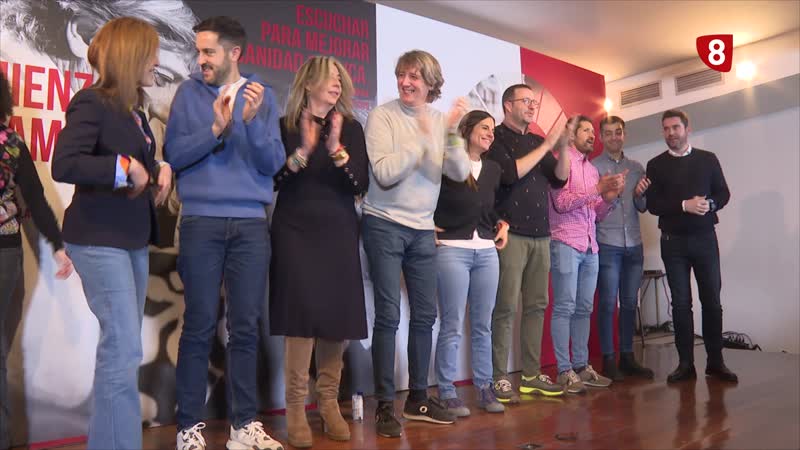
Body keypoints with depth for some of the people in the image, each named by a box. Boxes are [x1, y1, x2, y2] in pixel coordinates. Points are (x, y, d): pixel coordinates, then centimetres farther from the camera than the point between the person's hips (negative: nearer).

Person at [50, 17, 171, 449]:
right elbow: (63, 166, -23)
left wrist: (159, 168, 2)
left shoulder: (133, 109, 13)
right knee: (125, 348, -9)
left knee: (121, 347, 14)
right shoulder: (91, 102, -11)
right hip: (100, 240, -9)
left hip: (133, 239, 9)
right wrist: (126, 167, -22)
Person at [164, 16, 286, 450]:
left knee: (245, 326, 5)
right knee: (199, 325, 0)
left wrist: (252, 120, -15)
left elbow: (273, 162, -1)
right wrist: (216, 128, -13)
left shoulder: (262, 95, 8)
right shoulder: (189, 92, 6)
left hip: (251, 223, 1)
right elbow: (173, 154, -2)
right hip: (201, 221, -1)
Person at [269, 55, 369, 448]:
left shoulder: (351, 127, 8)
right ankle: (295, 408, 2)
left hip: (339, 233, 3)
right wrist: (303, 152, -15)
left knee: (338, 318, 3)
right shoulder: (284, 126, 3)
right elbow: (270, 182, -3)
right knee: (303, 315, -9)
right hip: (295, 231, -2)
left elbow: (362, 185, -1)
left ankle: (329, 403, 17)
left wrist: (337, 150, -14)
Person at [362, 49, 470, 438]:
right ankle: (385, 405, 7)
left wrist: (452, 133, -17)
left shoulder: (440, 120, 5)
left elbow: (460, 173, -4)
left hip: (422, 229, 5)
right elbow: (384, 173, -18)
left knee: (425, 315, 10)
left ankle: (417, 398, 24)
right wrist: (422, 137, -19)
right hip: (385, 225, -5)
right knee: (388, 315, -4)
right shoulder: (382, 115, -8)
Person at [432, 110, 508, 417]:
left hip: (487, 251, 6)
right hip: (452, 250, -6)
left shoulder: (493, 169, 14)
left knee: (483, 325, 10)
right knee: (452, 326, -2)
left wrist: (503, 225, 11)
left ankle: (484, 388, 20)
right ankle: (446, 392, 8)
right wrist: (431, 228, -11)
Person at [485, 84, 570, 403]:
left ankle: (532, 375, 14)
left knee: (536, 305, 7)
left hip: (540, 234, 7)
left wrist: (562, 146, -4)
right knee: (506, 307, -8)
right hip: (511, 233, -7)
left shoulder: (537, 141, 18)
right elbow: (510, 174, -16)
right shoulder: (496, 138, -1)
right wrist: (547, 145, -11)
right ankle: (499, 378, -2)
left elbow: (559, 179, 12)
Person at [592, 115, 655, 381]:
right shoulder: (592, 167, 1)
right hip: (607, 245, -4)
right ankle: (608, 360, 4)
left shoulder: (636, 168, 14)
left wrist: (640, 194, -7)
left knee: (629, 303, 8)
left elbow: (642, 208, 14)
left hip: (633, 245, 5)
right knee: (608, 304, -3)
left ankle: (627, 357, 17)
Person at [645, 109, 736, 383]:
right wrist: (685, 205, -17)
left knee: (712, 300, 2)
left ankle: (715, 361, 11)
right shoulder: (656, 165, 5)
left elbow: (723, 194, 6)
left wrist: (709, 204, -15)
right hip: (673, 241, 0)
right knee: (681, 303, 2)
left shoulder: (708, 159, 8)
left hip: (705, 238, 1)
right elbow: (653, 205, -4)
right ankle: (686, 363, 8)